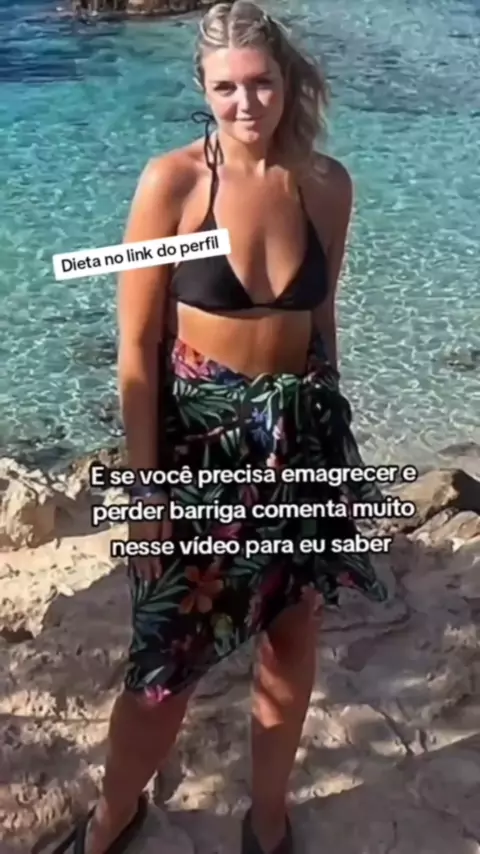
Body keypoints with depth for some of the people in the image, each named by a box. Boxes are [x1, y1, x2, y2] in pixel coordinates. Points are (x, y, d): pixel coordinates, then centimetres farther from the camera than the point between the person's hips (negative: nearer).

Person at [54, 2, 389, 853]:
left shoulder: (328, 184, -2)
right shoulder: (171, 180, -12)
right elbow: (137, 345, -11)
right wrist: (146, 482, -12)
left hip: (304, 435, 4)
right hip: (200, 436, -3)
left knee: (291, 639, 16)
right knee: (166, 658, 6)